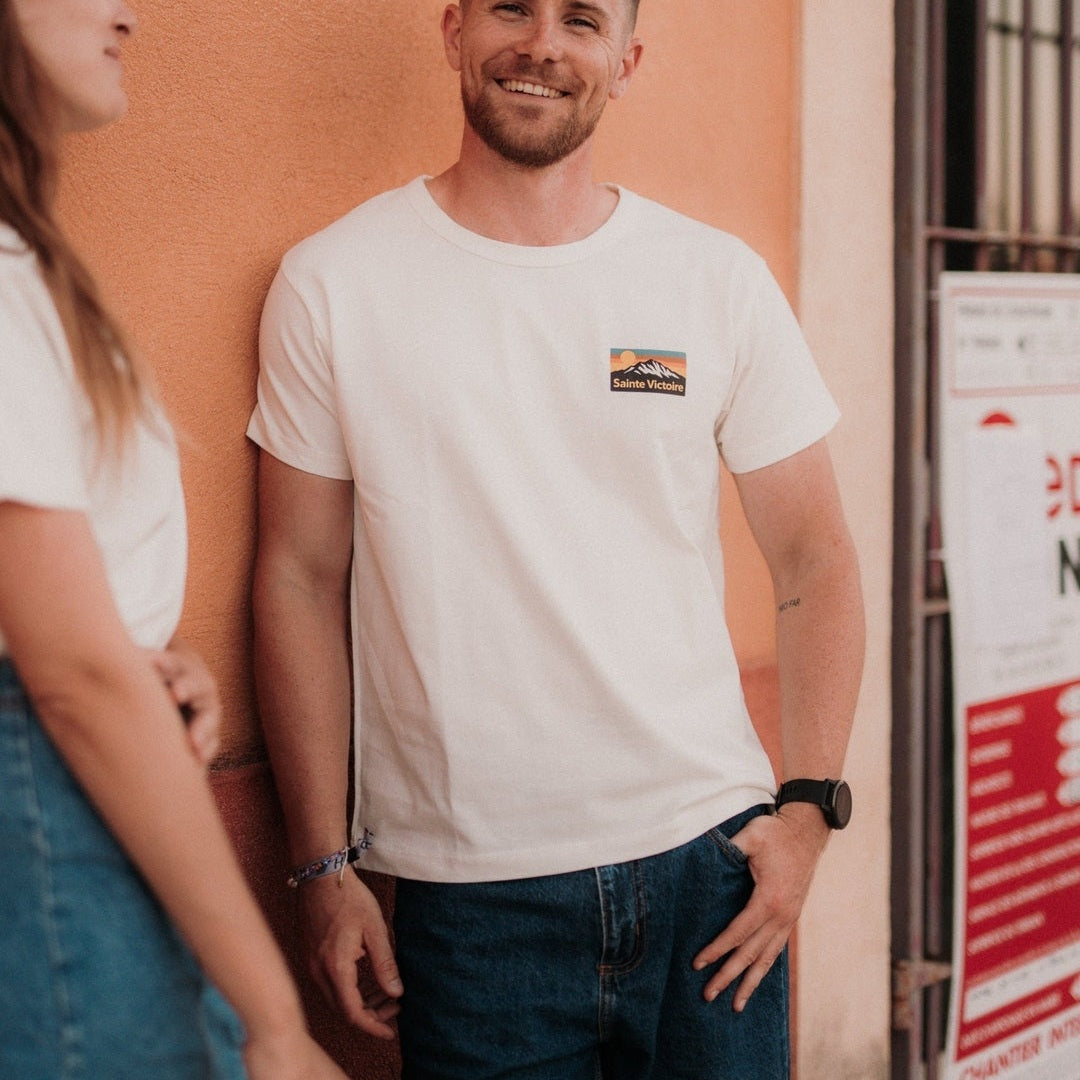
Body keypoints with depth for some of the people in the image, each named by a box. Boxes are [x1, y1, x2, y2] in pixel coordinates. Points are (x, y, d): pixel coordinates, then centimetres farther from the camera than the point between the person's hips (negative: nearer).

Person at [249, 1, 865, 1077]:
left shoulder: (719, 281, 2)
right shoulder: (330, 284, -2)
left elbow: (813, 561, 6)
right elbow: (300, 580, 0)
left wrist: (808, 806, -3)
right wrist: (323, 866, -2)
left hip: (707, 859, 2)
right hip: (465, 894, -1)